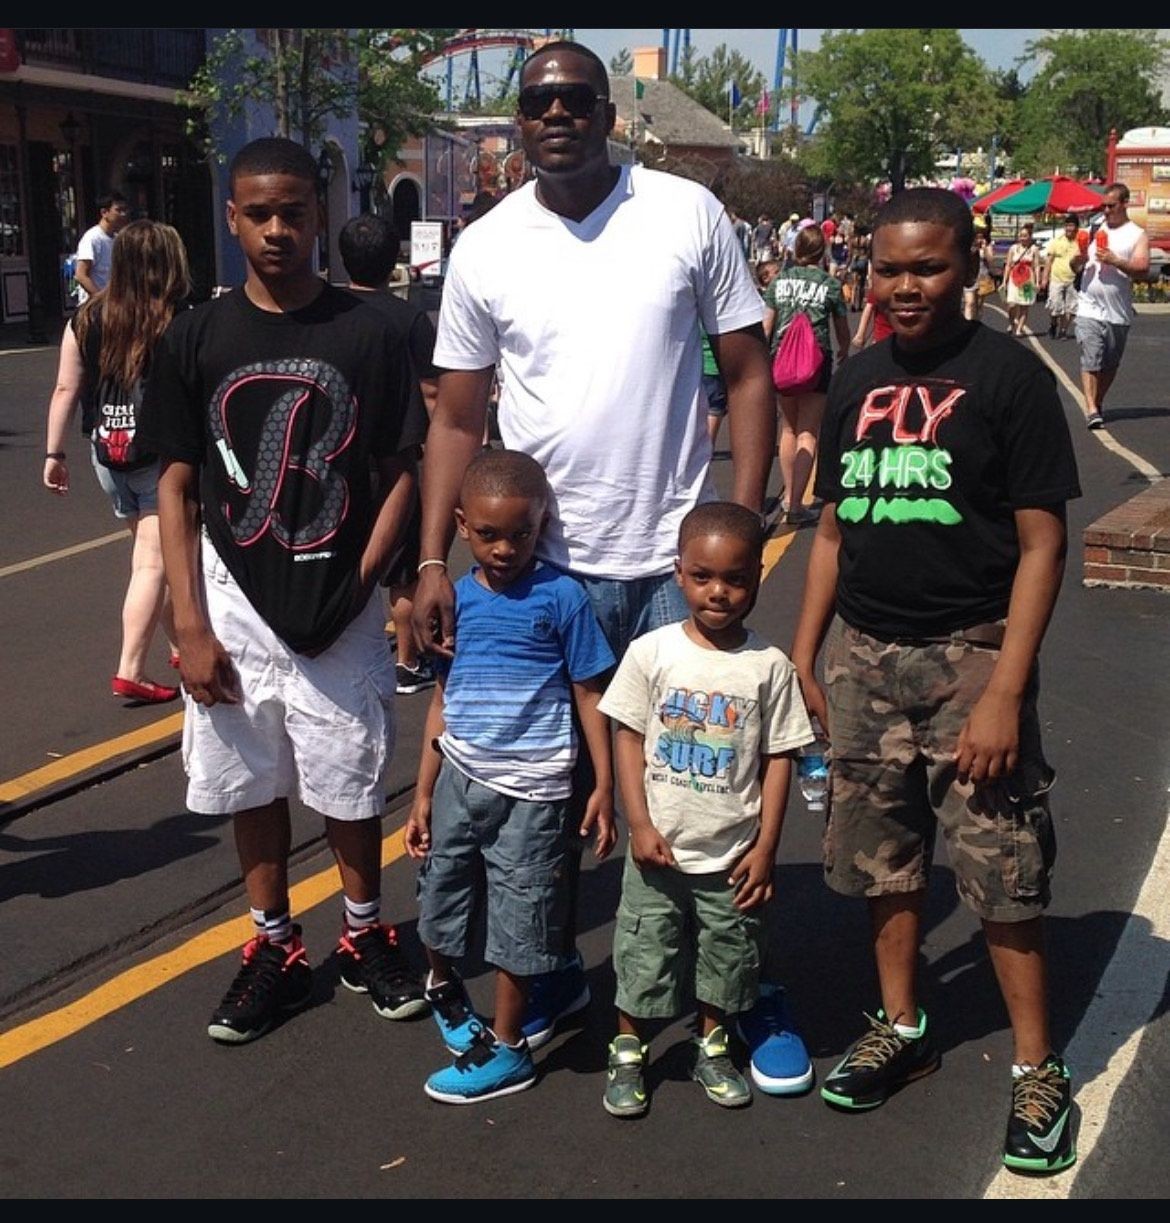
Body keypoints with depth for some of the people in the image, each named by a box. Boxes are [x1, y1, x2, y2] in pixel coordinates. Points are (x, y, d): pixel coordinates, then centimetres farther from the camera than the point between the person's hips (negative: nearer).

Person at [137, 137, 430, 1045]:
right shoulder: (197, 338, -2)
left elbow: (400, 475, -1)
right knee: (250, 784, 13)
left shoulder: (369, 334, -6)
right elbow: (177, 487, 0)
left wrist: (356, 586, -11)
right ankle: (276, 949, 30)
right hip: (234, 606, 2)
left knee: (351, 785, 10)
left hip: (339, 609, -1)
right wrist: (190, 624, -5)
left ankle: (365, 934, 32)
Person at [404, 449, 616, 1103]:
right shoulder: (454, 599, 3)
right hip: (460, 777, 4)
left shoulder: (561, 596, -8)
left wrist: (605, 787, -5)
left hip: (530, 788, -4)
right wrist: (423, 794, 12)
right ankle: (443, 984, 48)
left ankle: (508, 1049, 21)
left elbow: (590, 697, -3)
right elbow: (443, 701, 10)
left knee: (517, 918, 3)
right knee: (439, 894, 16)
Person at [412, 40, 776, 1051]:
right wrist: (433, 562, -3)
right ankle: (555, 968, 33)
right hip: (543, 561, 2)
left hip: (675, 556, -1)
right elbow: (457, 421, 5)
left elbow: (747, 373, 1)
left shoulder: (688, 214, -2)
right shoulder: (485, 249, 2)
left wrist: (743, 519, -8)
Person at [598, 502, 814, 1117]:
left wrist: (766, 847, -3)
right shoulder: (652, 652, -8)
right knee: (644, 952, 10)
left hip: (732, 853, 1)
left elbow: (778, 758, -2)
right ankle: (628, 1052, 29)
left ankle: (711, 1046, 37)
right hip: (659, 849, -1)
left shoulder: (769, 666, -7)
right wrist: (641, 826, -9)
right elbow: (628, 737, -4)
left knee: (726, 956, 15)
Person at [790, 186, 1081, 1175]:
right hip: (864, 653, 5)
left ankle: (1037, 1067, 15)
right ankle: (902, 1028, 32)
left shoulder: (1008, 376, -7)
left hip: (969, 652, -5)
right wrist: (803, 658, 10)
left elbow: (1041, 544, -9)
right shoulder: (858, 382, 9)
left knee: (1002, 870, -1)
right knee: (882, 854, 14)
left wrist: (1005, 691, -16)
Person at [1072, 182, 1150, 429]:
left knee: (1110, 364, 11)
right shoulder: (1096, 230, 13)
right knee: (1090, 362, -11)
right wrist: (1079, 259, -8)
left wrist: (1115, 261, -24)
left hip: (1118, 313, 0)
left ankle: (1098, 403, 27)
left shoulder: (1137, 235, 3)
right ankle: (1091, 410, -15)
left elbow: (1143, 268, -10)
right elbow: (1076, 268, 15)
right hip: (1090, 309, 1)